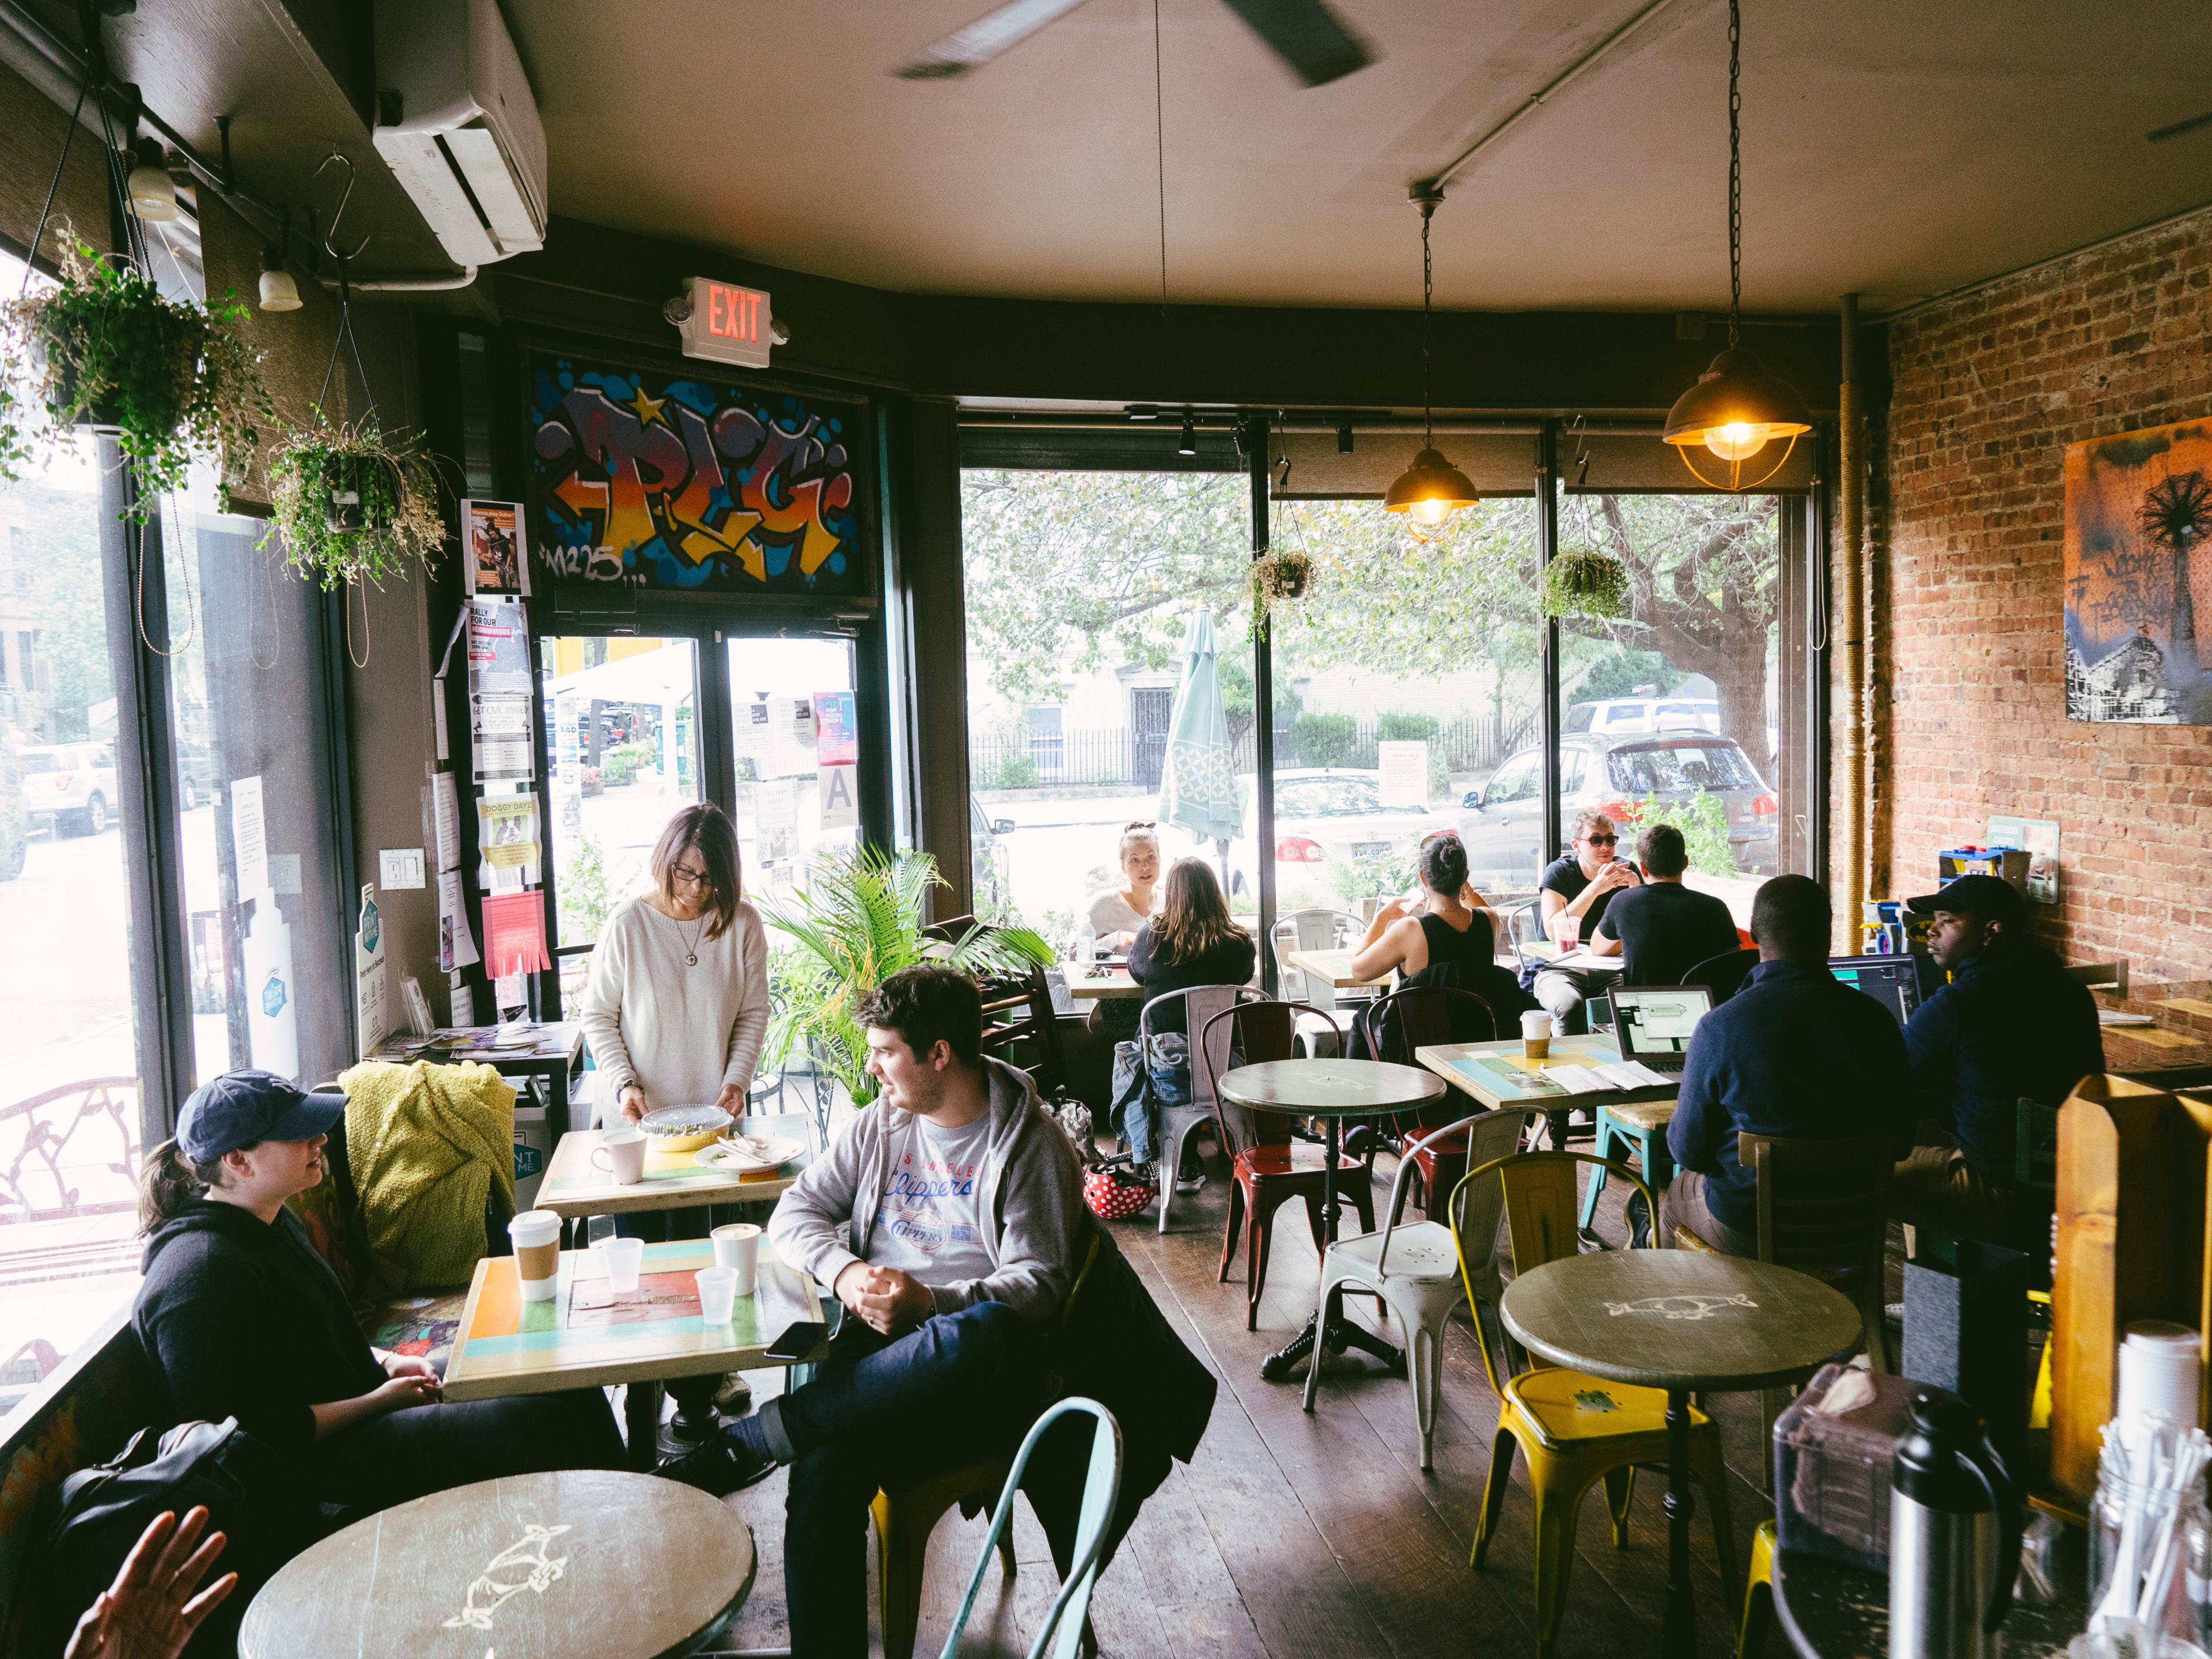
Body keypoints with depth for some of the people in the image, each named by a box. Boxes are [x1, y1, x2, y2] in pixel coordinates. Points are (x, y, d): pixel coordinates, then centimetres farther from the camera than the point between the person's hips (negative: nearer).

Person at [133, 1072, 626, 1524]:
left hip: (363, 1400, 10)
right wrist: (376, 1402, -18)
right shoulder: (201, 1273, -23)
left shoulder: (269, 1222, 9)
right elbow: (242, 1434, -23)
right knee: (535, 1427, -22)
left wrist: (387, 1363, 7)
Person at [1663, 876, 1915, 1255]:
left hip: (1748, 1231, -3)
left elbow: (1688, 1150, -13)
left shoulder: (1719, 1027, -23)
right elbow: (1899, 1141, -1)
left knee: (1677, 1189, 29)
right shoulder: (1875, 1019, -13)